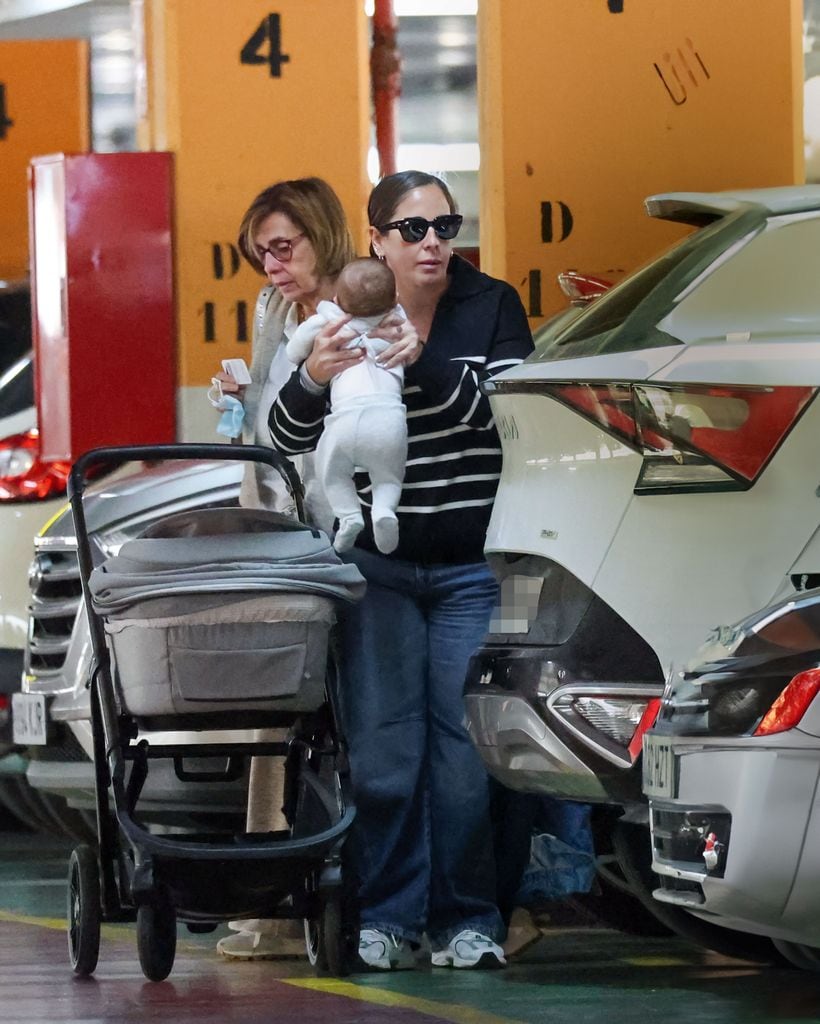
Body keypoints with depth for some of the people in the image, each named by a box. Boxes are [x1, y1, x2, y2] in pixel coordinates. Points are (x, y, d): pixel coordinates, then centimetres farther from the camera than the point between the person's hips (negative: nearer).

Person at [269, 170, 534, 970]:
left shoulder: (491, 308, 2)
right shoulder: (348, 318, 4)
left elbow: (505, 412, -12)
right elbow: (289, 440, 2)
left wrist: (425, 363, -26)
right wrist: (313, 379, -20)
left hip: (473, 566, -1)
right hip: (380, 564, 1)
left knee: (467, 743, -4)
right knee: (382, 745, -2)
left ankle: (467, 920, 3)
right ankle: (385, 918, 3)